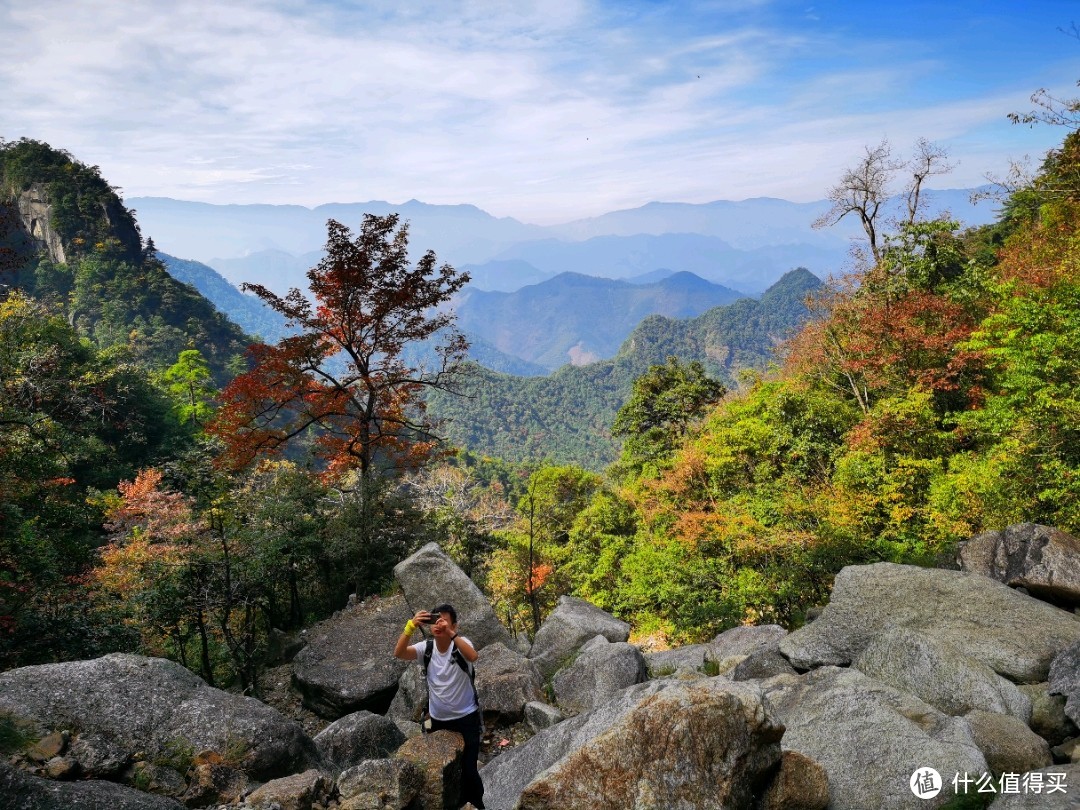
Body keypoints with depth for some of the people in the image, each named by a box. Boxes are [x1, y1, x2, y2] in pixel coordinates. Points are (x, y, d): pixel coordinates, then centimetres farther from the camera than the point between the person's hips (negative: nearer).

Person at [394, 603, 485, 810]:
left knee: (468, 769, 0)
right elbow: (399, 653, -26)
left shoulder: (461, 643, -17)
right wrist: (411, 626, -40)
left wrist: (450, 633, -49)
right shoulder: (426, 648, -9)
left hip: (466, 718, -4)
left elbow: (472, 657, -40)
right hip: (438, 720, 4)